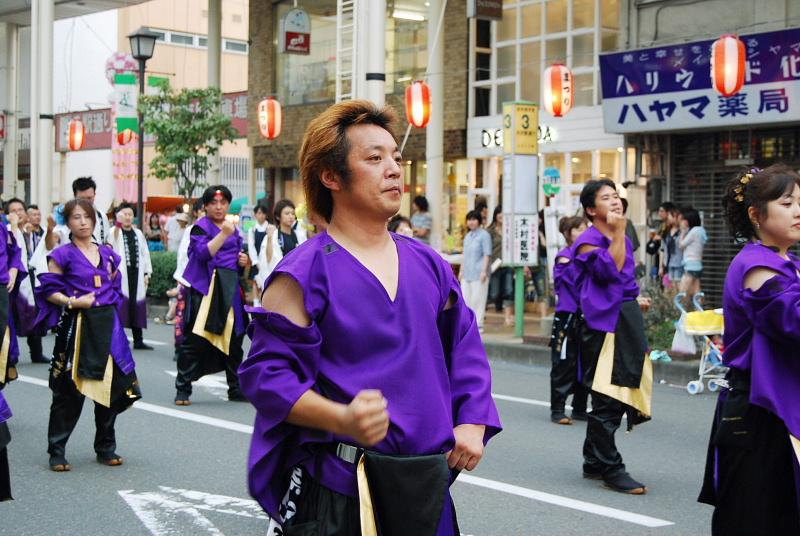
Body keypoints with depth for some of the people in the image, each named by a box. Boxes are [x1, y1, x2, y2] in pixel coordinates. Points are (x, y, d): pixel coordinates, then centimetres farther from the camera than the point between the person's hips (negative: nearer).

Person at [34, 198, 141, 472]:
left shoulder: (107, 253, 12)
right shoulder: (63, 254, -2)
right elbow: (48, 290, -6)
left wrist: (109, 304, 10)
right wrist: (72, 301, -19)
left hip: (107, 324, 5)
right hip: (76, 326, -5)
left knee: (111, 386, 5)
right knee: (70, 390, -4)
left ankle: (106, 447, 18)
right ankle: (56, 451, 6)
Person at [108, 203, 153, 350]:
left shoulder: (138, 233, 16)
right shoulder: (115, 231, 0)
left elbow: (145, 254, 17)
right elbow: (111, 242, -24)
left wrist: (147, 273, 9)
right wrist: (118, 224, -39)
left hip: (136, 274, 5)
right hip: (120, 274, -5)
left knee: (137, 306, 7)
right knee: (120, 305, -7)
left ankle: (138, 340, 13)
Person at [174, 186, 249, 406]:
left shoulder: (234, 229, 17)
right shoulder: (200, 227, -2)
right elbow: (203, 253, -19)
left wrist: (244, 261, 5)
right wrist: (223, 234, -26)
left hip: (230, 290, 6)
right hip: (205, 288, -6)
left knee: (233, 339, 8)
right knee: (195, 339, -7)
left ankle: (236, 389, 17)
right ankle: (183, 389, 0)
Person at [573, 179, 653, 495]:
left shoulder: (623, 241, 18)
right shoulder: (588, 241, -8)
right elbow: (609, 270, -23)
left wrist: (636, 300, 15)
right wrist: (619, 231, -17)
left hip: (626, 323, 9)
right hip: (603, 324, -9)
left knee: (608, 402, 14)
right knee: (607, 401, -7)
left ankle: (594, 463, 24)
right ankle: (611, 469, -1)